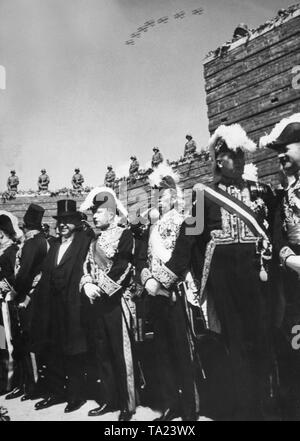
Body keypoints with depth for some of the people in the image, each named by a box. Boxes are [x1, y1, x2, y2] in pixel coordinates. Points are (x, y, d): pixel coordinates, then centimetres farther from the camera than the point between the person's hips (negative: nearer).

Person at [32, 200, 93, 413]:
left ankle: (77, 394, 15)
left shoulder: (85, 242, -4)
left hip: (73, 305, -7)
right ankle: (55, 392, 25)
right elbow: (46, 273, 15)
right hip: (52, 306, 7)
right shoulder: (55, 245, 18)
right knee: (51, 350, 12)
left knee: (74, 352, 1)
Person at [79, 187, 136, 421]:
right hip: (97, 303, 7)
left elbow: (123, 267, -15)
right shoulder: (95, 239, 16)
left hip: (116, 301, -7)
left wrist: (101, 287, -15)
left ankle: (127, 405, 10)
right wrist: (87, 284, -7)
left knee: (121, 355, -1)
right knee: (102, 353, 12)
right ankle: (108, 399, 24)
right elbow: (88, 265, 12)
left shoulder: (125, 234, -5)